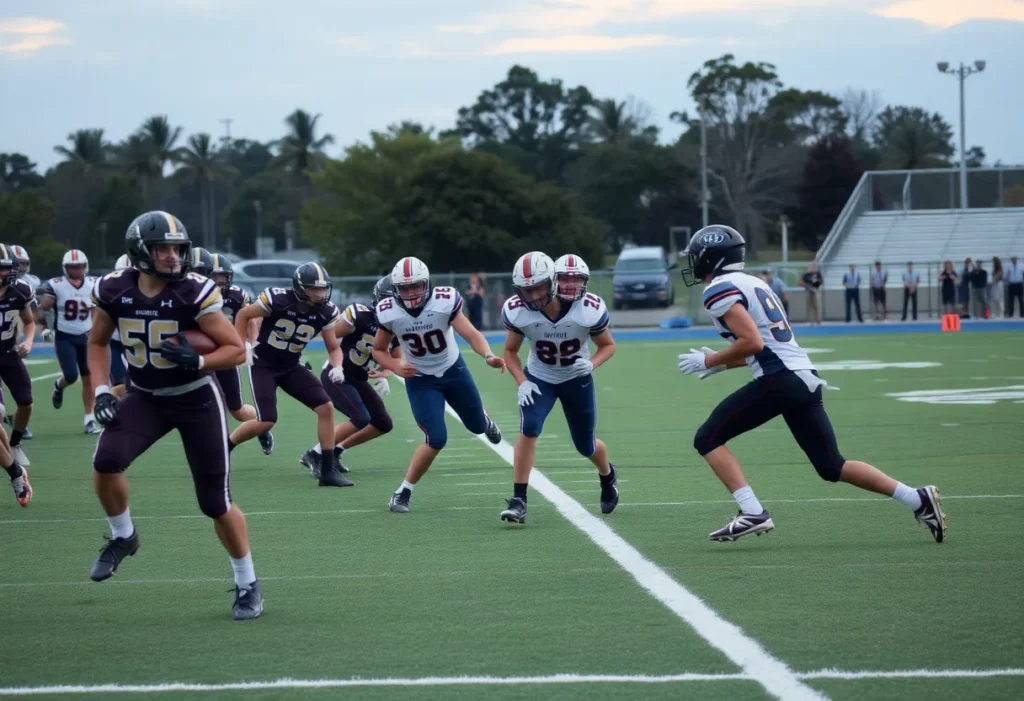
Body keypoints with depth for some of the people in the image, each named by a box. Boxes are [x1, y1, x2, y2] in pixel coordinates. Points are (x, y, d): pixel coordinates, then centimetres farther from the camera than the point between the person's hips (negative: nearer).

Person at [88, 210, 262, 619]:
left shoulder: (195, 294, -20)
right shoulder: (114, 291, -10)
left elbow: (236, 350, -14)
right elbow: (98, 343, 8)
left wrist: (197, 362, -32)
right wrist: (101, 390, -6)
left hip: (197, 400, -3)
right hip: (145, 397, 3)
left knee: (216, 503, 0)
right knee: (106, 461, -24)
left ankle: (247, 584, 19)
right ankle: (122, 537, 5)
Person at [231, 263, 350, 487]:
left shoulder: (325, 312, -9)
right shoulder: (277, 299, -23)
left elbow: (333, 347, 3)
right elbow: (243, 315, -8)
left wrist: (337, 366, -17)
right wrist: (243, 347, -11)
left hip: (291, 367, 5)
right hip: (263, 365, -5)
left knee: (325, 407, -9)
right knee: (266, 422, -16)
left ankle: (329, 470, -2)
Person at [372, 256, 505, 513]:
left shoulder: (445, 301, -25)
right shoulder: (388, 312, -20)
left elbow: (471, 334, -27)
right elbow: (379, 350, -3)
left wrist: (488, 356, -47)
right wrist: (396, 367, -23)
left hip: (453, 371, 1)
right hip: (420, 379, -1)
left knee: (476, 426, 19)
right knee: (436, 439, -17)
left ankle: (485, 420, 59)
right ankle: (403, 491, -1)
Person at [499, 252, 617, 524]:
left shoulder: (589, 309, -27)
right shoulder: (517, 311, -23)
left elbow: (608, 345, -8)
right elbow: (510, 351, -5)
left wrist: (591, 364, -28)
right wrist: (521, 382, -20)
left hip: (576, 379, 0)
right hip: (539, 378, 0)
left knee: (586, 445, 11)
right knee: (529, 428, -25)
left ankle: (607, 475, 47)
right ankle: (518, 500, -21)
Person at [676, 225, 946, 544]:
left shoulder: (720, 290, -5)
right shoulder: (752, 284, 24)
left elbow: (752, 342, -16)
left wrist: (709, 361, -4)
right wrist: (721, 363, 26)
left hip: (779, 380, -9)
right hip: (806, 377, 9)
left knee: (708, 439, -1)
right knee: (831, 466, 12)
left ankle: (752, 513, -12)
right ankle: (919, 499, 6)